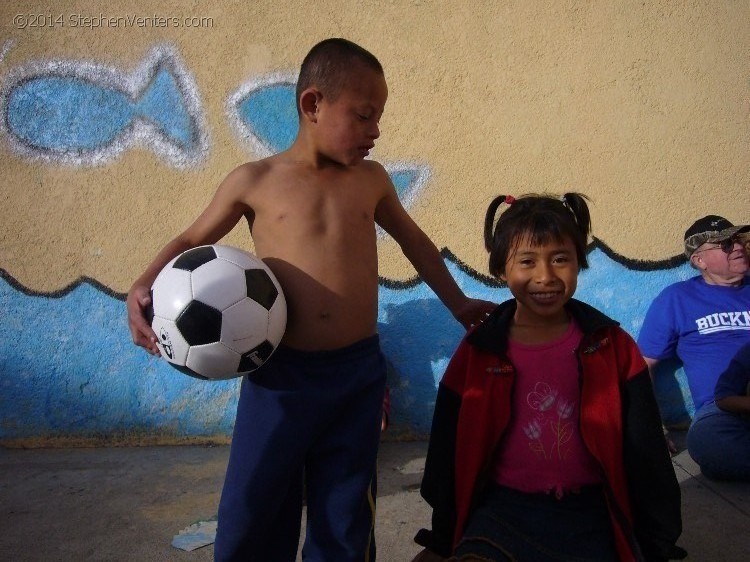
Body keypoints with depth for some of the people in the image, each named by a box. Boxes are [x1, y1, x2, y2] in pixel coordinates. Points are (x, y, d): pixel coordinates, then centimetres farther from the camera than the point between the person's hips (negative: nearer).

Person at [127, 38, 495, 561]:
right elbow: (191, 241, 10)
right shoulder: (254, 180, -2)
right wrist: (142, 289, -7)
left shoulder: (372, 179, 6)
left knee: (343, 518, 13)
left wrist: (458, 304, 24)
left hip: (359, 375, 3)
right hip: (280, 377, -2)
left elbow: (415, 241, 22)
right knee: (252, 514, 6)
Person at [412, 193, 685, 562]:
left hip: (589, 516, 1)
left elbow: (646, 456, 6)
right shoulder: (478, 353, 0)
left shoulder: (612, 347, 1)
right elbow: (449, 454, 7)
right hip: (504, 509, -1)